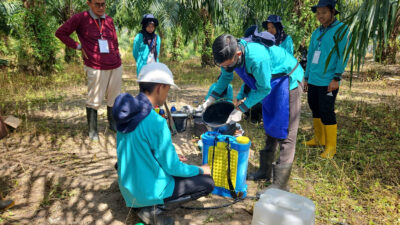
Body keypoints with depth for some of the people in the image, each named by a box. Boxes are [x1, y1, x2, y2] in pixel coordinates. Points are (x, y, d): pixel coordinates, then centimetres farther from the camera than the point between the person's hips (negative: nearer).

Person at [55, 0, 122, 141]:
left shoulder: (109, 20, 9)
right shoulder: (80, 18, -4)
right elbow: (60, 33, 1)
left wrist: (118, 60, 12)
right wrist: (78, 46, -3)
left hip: (115, 67, 4)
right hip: (96, 68, -4)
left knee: (114, 98, 12)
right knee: (94, 101, 2)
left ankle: (113, 124, 28)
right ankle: (92, 130, 16)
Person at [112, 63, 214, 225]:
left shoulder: (126, 113, -2)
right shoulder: (156, 122, -26)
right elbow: (172, 168, -17)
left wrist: (171, 157, 16)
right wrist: (200, 170, 0)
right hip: (148, 191, -8)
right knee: (207, 183, 2)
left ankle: (140, 203, 13)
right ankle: (152, 207, -3)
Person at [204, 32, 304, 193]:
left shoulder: (257, 57, -39)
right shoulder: (230, 53, -15)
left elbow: (263, 89, -27)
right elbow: (226, 77, 3)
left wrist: (240, 109, -25)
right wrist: (211, 98, -6)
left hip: (288, 79, -8)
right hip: (271, 83, 9)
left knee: (285, 132, -9)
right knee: (269, 128, 15)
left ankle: (280, 185, -4)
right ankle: (265, 171, 28)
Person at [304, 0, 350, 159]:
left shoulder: (341, 29, -4)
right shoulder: (316, 32, 15)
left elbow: (343, 55, -11)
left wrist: (336, 78, -17)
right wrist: (306, 77, 19)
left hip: (328, 82, -6)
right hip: (313, 80, 7)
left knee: (327, 113, -5)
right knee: (315, 109, 14)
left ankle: (331, 147, 7)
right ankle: (319, 139, 29)